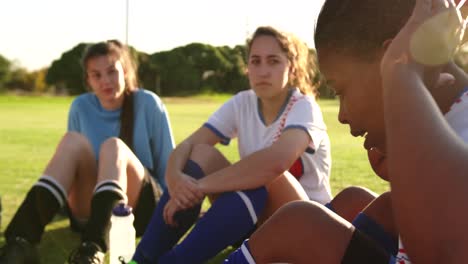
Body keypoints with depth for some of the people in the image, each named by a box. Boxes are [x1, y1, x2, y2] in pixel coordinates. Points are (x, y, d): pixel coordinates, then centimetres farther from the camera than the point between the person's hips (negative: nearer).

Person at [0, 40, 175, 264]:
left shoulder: (148, 103, -2)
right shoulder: (81, 107, 5)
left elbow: (168, 163, 3)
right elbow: (69, 159, 16)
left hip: (142, 208, -2)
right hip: (92, 213, 2)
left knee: (113, 146, -30)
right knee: (73, 141, -24)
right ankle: (22, 239, -45)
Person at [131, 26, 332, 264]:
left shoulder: (304, 107, -17)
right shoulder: (242, 103, 0)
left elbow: (277, 160, -39)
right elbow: (187, 145, -10)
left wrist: (200, 186, -37)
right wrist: (174, 177, -34)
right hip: (256, 222, 5)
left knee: (265, 173, -35)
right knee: (201, 153, -15)